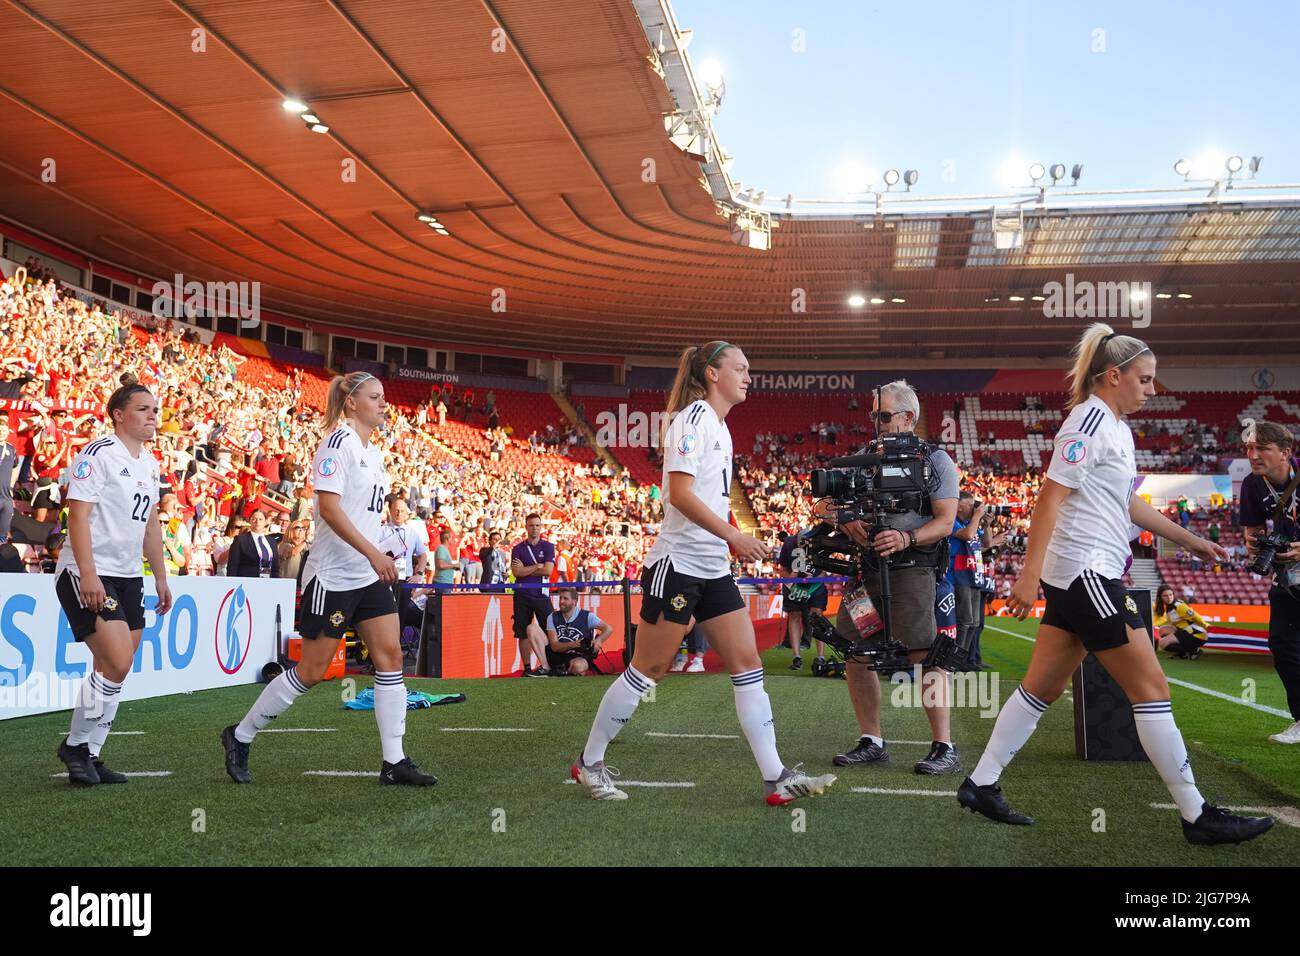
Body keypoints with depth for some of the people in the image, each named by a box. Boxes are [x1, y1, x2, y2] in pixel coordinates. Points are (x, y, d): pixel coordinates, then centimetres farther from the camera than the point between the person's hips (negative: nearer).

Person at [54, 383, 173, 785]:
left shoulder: (150, 464, 15)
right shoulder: (97, 454, -11)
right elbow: (77, 515, -16)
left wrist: (160, 578, 19)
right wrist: (88, 574, -23)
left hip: (128, 576, 8)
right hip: (89, 575, -8)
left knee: (114, 670, 7)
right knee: (116, 664, -15)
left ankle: (89, 755, 16)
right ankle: (75, 744, 4)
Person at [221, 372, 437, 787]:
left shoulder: (373, 452, 15)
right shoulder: (338, 441, -12)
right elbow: (329, 507, -21)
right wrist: (373, 553, -26)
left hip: (369, 575, 8)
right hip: (332, 576, -8)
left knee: (390, 656, -1)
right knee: (311, 671, 0)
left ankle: (394, 762, 3)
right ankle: (239, 736, 19)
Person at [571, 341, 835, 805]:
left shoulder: (718, 424, 16)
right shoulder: (693, 417, -11)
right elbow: (679, 493, -20)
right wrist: (732, 535, -23)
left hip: (714, 568, 9)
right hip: (678, 563, -9)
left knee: (748, 663, 3)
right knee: (647, 669, 0)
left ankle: (776, 778, 5)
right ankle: (589, 763, 16)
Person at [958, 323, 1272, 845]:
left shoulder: (1116, 426, 17)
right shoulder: (1090, 420, -12)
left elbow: (1128, 503, 28)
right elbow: (1051, 494, -19)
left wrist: (1190, 539, 31)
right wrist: (1030, 573, -23)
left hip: (1080, 578, 10)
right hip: (1086, 573, -10)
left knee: (1042, 687, 11)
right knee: (1151, 689, -3)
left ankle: (980, 785, 17)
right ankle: (1197, 817, 6)